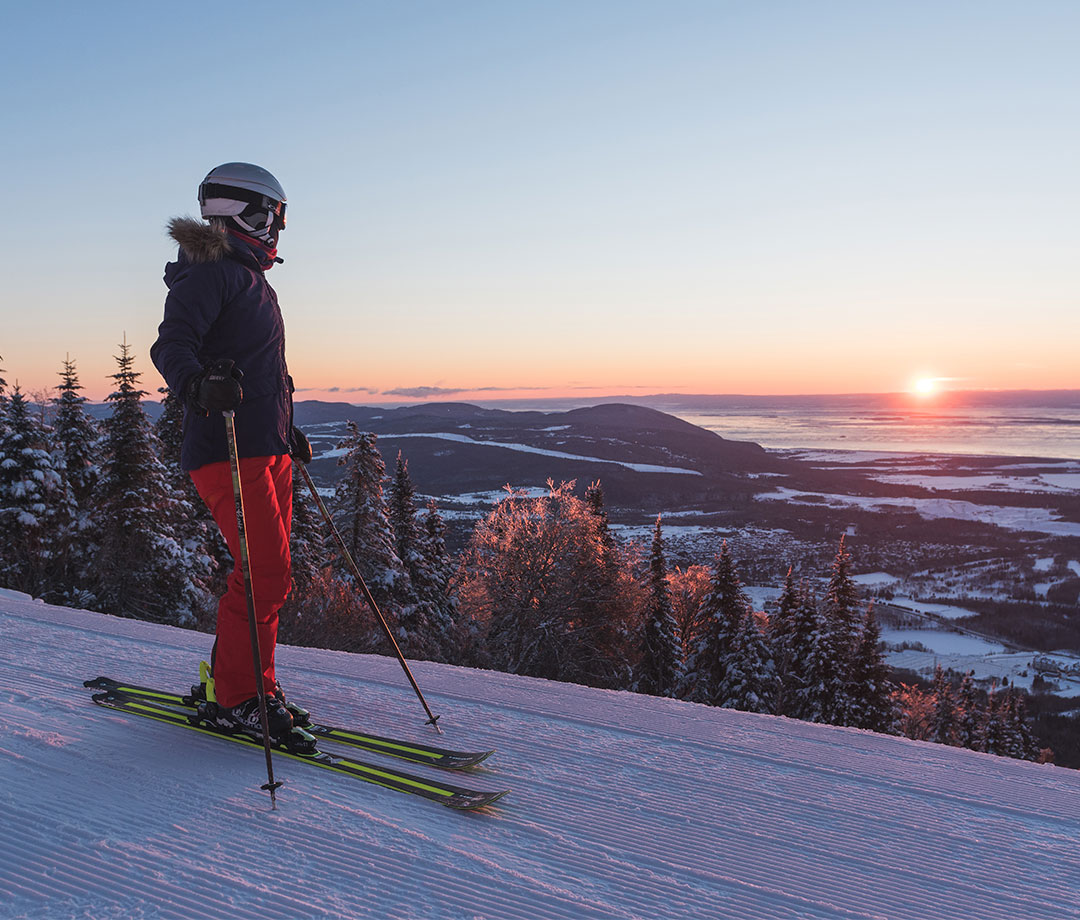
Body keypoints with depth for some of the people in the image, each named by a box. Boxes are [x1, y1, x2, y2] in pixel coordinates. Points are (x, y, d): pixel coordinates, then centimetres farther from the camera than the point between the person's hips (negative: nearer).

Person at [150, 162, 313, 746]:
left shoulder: (251, 279, 24)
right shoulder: (209, 271, -6)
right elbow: (172, 344, -20)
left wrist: (288, 434, 33)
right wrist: (196, 384, -41)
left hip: (267, 450, 10)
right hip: (228, 450, -10)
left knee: (271, 576, 10)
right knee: (265, 575, -11)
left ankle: (250, 683, 22)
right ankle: (233, 699, 1)